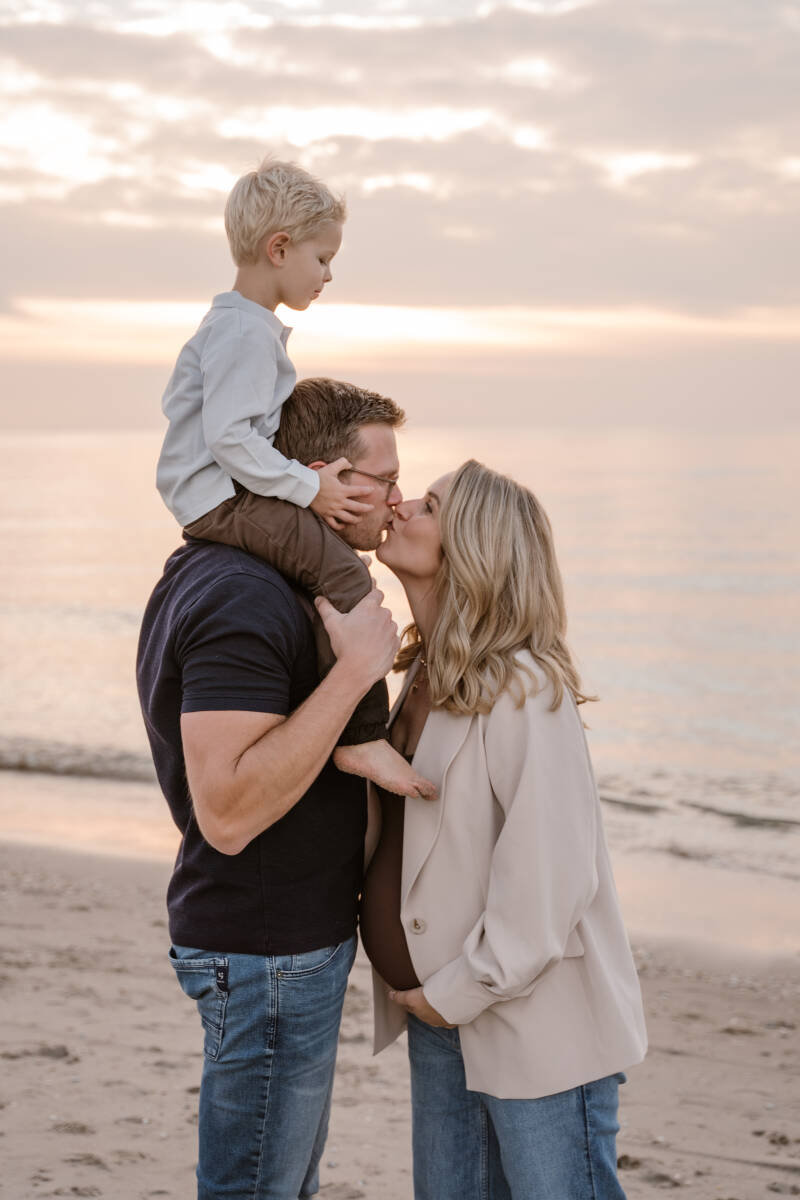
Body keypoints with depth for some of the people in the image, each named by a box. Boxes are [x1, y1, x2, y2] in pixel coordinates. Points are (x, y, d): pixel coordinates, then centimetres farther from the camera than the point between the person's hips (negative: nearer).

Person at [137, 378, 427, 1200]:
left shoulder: (209, 571, 10)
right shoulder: (245, 601, -24)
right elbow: (228, 812, -32)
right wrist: (356, 667, -30)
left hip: (288, 933, 10)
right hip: (268, 952, -10)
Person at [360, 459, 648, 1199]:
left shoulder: (522, 688, -20)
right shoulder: (425, 679, 7)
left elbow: (551, 876, -23)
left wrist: (454, 994, -15)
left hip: (537, 1026, -8)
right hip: (442, 1014, 8)